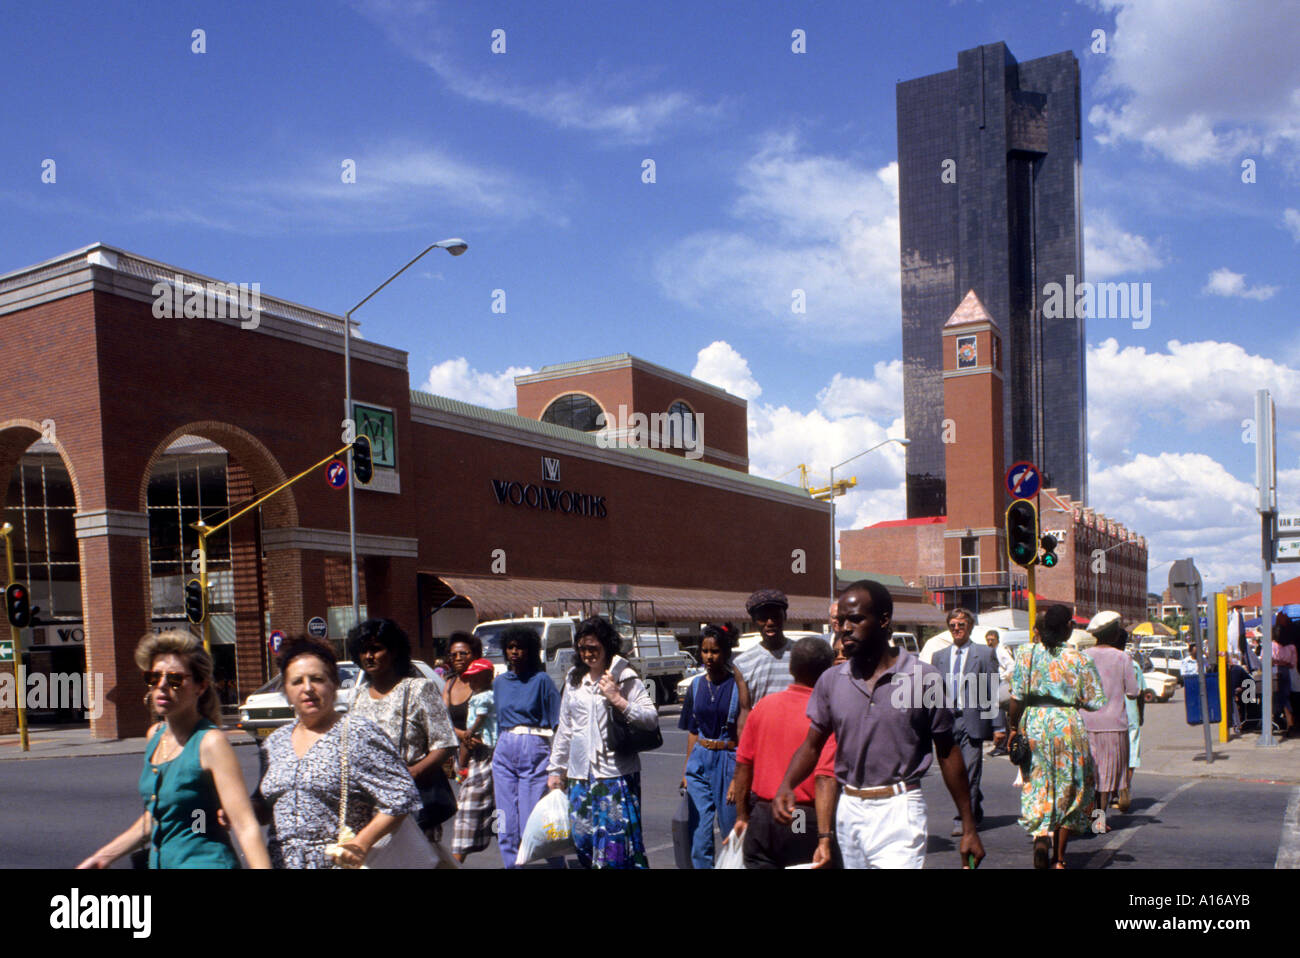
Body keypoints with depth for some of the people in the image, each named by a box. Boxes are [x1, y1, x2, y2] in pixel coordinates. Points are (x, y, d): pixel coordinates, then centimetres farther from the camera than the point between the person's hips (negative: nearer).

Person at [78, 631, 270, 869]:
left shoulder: (210, 742, -15)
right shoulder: (155, 735, 8)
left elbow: (246, 826, -20)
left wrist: (262, 866, -29)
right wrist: (104, 856, 24)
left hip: (205, 861, -7)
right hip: (159, 861, 7)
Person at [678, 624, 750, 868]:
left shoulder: (737, 684, -8)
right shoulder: (696, 685, 8)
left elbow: (744, 734, -9)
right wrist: (686, 769, 12)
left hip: (728, 759, -4)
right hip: (699, 760, 4)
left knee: (731, 828, 4)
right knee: (699, 831, 3)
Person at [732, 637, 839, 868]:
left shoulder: (764, 706, 2)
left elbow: (743, 765, 6)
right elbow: (825, 779, -20)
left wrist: (742, 816, 15)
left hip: (762, 818, 4)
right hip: (804, 823, -4)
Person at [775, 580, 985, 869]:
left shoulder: (924, 679, -6)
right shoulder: (830, 681, 4)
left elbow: (947, 752, 1)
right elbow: (812, 746, 9)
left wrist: (968, 827, 3)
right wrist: (786, 786, -10)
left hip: (899, 812, -4)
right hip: (848, 810, 4)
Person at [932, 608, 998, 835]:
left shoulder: (985, 654, 2)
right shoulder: (939, 656, 14)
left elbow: (994, 692, 0)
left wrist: (998, 726, -5)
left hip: (973, 720, -4)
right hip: (947, 720, 4)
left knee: (969, 772, -7)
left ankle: (963, 819, -2)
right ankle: (976, 812, 29)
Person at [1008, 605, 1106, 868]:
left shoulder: (1026, 652, -2)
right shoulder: (1079, 659, -6)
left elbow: (1016, 697, -4)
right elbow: (1095, 702, -4)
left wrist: (1013, 728, 6)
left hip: (1033, 723, 1)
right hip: (1068, 725, -1)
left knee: (1037, 786, 11)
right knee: (1068, 788, 12)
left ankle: (1041, 834, -16)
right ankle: (1059, 858, 15)